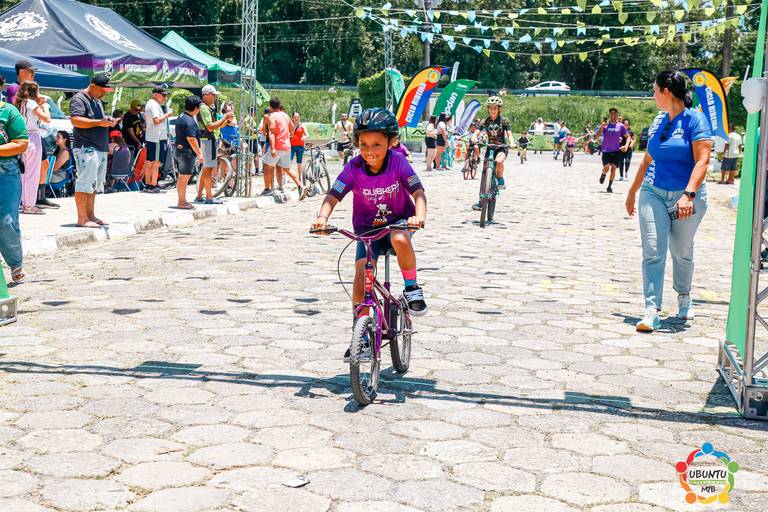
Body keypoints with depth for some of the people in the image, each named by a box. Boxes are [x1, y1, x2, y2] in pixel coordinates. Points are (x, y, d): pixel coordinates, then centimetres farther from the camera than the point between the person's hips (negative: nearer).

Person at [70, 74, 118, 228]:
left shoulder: (98, 101, 23)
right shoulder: (79, 99, -8)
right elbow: (76, 121, -20)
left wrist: (109, 121, 12)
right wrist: (99, 122, -21)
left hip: (101, 148, 10)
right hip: (86, 148, -10)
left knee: (95, 184, 12)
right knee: (85, 182, -11)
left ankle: (90, 215, 18)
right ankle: (82, 219, -11)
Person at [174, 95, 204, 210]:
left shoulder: (181, 118, 14)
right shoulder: (190, 121, -18)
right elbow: (191, 139, -22)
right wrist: (199, 153, -17)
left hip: (179, 150, 10)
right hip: (187, 152, -10)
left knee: (181, 178, 15)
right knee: (184, 178, -5)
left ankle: (182, 201, 22)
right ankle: (182, 202, 0)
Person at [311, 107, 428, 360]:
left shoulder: (398, 163, -19)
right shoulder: (354, 168, -17)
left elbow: (418, 191, -24)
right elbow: (333, 196, -23)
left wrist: (419, 215, -44)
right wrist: (322, 218, -43)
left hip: (398, 222, -2)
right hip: (367, 229, 2)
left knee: (400, 239, -38)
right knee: (361, 275, -14)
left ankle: (412, 287, -13)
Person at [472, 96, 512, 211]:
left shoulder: (503, 120, -3)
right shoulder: (485, 121, 3)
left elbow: (509, 133, -11)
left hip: (502, 148, -3)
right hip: (490, 148, 3)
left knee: (498, 161, -38)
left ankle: (501, 180, -12)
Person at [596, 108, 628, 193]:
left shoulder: (620, 126, 4)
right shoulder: (605, 125, 1)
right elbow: (597, 136, -8)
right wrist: (602, 126, -22)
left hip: (616, 151, 1)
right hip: (606, 150, -1)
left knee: (613, 168, -3)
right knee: (606, 168, -14)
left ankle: (610, 186, 7)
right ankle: (603, 174, 21)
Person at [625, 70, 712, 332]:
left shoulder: (694, 119, -8)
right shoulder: (659, 121, 10)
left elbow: (702, 160, -16)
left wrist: (689, 194, -27)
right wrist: (632, 192, 23)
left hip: (686, 198, -4)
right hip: (654, 193, 4)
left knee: (682, 252, 11)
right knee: (653, 251, -9)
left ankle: (684, 297, 36)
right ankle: (652, 311, -12)